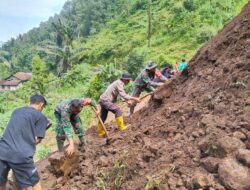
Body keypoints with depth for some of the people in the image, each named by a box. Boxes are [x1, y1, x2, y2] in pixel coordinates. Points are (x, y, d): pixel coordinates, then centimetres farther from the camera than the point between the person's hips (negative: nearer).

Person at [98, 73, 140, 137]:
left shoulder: (119, 83, 13)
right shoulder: (119, 83, -17)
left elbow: (121, 95, 20)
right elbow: (123, 95, -26)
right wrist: (134, 98, -22)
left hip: (103, 100, 10)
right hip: (106, 100, -10)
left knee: (103, 117, 15)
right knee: (118, 110, -15)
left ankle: (101, 133, 24)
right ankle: (121, 127, -10)